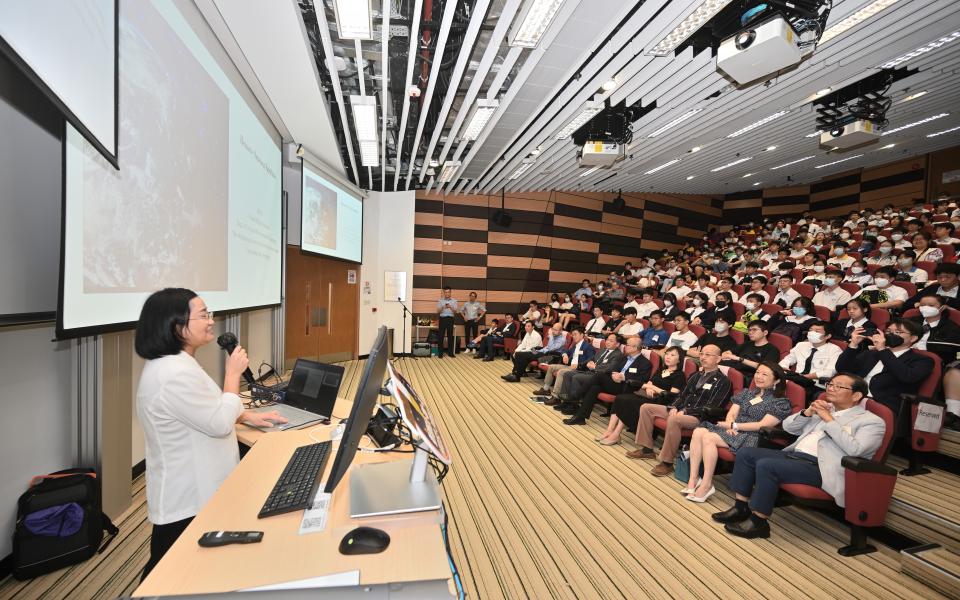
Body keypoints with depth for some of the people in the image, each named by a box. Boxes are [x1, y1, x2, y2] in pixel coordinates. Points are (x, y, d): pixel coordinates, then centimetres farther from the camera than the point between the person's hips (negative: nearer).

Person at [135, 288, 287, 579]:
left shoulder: (175, 363, 5)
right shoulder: (173, 373, -32)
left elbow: (207, 409, 18)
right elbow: (220, 424, -26)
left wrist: (248, 416, 9)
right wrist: (233, 373, -17)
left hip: (194, 490, 10)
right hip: (187, 501, -10)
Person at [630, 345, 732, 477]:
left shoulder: (722, 381, -4)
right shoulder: (696, 376, 19)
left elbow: (711, 408, -13)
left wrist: (685, 411, -18)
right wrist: (674, 407, -2)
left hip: (699, 417, -8)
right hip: (682, 411, 8)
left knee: (673, 420, -39)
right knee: (646, 408, -1)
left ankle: (667, 462, -24)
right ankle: (647, 449, 5)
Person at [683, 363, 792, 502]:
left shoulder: (781, 403, 3)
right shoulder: (746, 393, 21)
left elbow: (764, 425, -10)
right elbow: (731, 414, 12)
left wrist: (735, 425, -13)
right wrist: (730, 426, -10)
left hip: (752, 438, -6)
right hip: (733, 431, 6)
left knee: (708, 437, -31)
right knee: (698, 432, -25)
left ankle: (707, 484, -23)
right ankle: (693, 479, -23)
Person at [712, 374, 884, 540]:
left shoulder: (872, 421, 3)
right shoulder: (824, 409, 22)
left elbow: (854, 449, -16)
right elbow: (788, 426, 18)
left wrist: (829, 420, -13)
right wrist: (807, 412, 2)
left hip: (820, 467, -8)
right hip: (793, 454, 8)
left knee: (766, 465, -29)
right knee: (746, 454, -8)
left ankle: (758, 522, -15)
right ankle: (741, 507, 0)